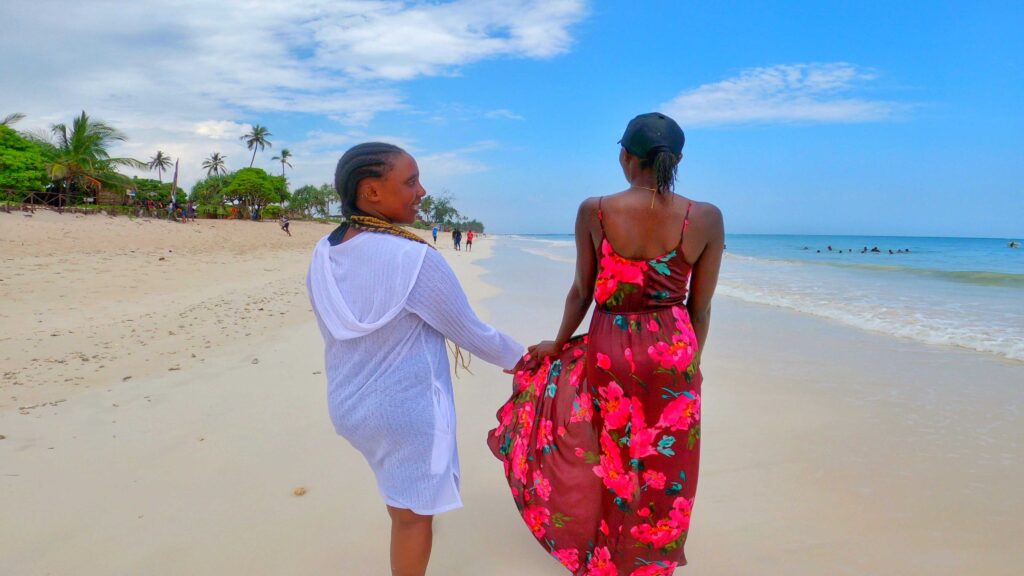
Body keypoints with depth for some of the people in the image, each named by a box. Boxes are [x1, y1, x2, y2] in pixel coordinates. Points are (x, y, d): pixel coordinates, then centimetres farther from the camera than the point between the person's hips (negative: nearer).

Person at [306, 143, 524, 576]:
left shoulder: (323, 253, -4)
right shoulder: (414, 259, -25)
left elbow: (339, 333, 7)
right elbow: (471, 333, -14)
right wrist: (519, 359, 4)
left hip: (347, 402, 7)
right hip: (406, 407, -7)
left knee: (401, 497, 30)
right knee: (413, 513, 13)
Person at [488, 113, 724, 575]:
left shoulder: (594, 211, -12)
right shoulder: (707, 219, -9)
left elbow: (582, 292, -3)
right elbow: (700, 309, -2)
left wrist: (558, 344, 13)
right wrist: (689, 363, 13)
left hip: (608, 350, -1)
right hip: (673, 353, 1)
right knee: (662, 466, 19)